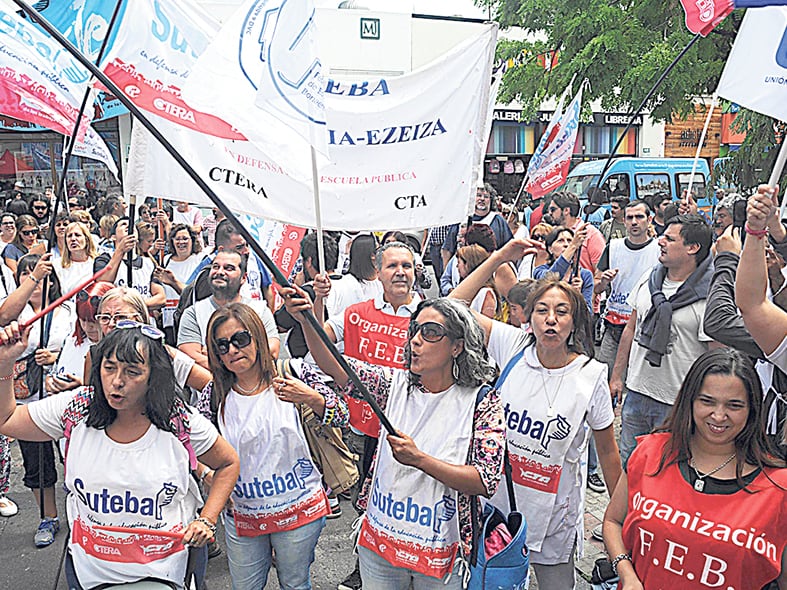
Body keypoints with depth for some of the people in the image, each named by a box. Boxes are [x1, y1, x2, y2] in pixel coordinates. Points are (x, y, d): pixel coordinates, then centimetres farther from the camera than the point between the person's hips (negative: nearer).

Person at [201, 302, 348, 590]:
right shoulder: (216, 396, -4)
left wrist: (310, 398, -29)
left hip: (299, 510, -2)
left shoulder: (289, 375, -11)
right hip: (242, 517, 2)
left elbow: (341, 416, -12)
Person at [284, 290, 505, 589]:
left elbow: (486, 482, -19)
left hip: (439, 553, -2)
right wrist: (307, 320, -32)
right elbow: (335, 367, -16)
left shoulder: (483, 401, -13)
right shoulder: (396, 385, -5)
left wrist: (419, 460, -27)